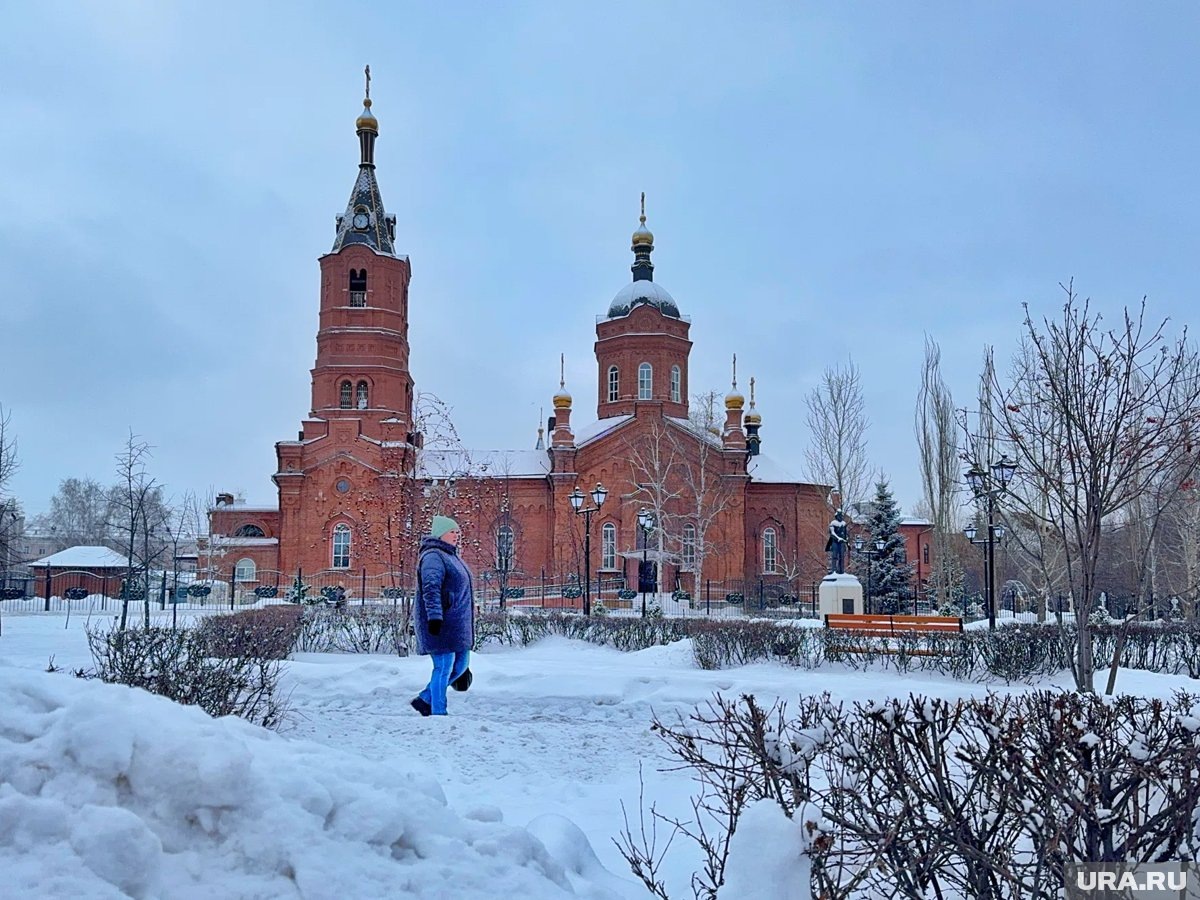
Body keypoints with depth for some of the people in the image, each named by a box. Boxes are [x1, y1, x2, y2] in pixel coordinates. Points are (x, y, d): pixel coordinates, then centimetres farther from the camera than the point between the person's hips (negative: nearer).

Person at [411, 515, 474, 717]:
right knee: (444, 667, -5)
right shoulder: (433, 557, -13)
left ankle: (425, 700, 24)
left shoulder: (451, 556, 19)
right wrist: (434, 617, -31)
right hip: (441, 624, -10)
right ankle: (438, 712, 4)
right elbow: (431, 589, -23)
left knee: (461, 665, 14)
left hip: (457, 624, 10)